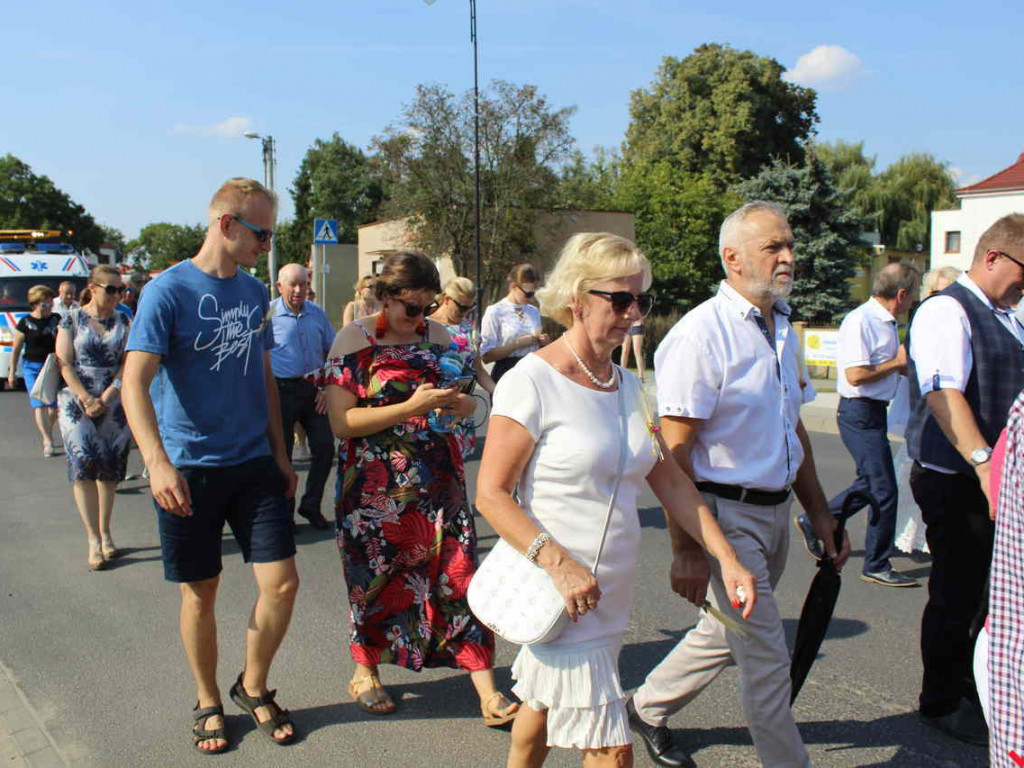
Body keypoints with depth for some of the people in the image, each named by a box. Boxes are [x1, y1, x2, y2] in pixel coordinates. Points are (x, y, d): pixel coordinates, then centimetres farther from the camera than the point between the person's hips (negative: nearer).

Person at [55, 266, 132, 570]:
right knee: (83, 464, -13)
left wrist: (106, 397, -9)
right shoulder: (71, 320, 2)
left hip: (114, 404, 2)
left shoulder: (123, 320, 8)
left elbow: (128, 362, 1)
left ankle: (105, 533, 17)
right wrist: (87, 399, -13)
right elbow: (65, 364, -3)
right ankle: (94, 540, -10)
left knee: (109, 470, 5)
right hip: (77, 402, -2)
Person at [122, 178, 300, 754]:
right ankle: (209, 703, 30)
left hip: (254, 463, 4)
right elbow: (136, 381, -17)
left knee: (282, 582, -2)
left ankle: (254, 687, 23)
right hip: (189, 469, -4)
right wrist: (158, 462, -30)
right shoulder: (168, 291, -10)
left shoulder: (256, 292, 8)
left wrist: (280, 453, 14)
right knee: (201, 593, 8)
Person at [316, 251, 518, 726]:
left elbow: (469, 398, 15)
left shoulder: (438, 337, 5)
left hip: (438, 481, 3)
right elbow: (342, 422, -15)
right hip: (375, 486, -3)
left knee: (457, 573, -1)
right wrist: (411, 407, -23)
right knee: (376, 578, 12)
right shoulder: (354, 340, -7)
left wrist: (460, 403, -10)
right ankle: (365, 671, 36)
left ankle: (486, 688, 6)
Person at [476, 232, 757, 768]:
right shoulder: (533, 382, -14)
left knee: (544, 700, 23)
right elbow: (490, 494, -15)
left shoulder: (629, 386, 8)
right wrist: (558, 563, -26)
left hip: (610, 598, 7)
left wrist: (726, 559, 3)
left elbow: (670, 482, 10)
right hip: (560, 599, -7)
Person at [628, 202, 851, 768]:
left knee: (726, 632, 19)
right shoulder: (702, 333, -16)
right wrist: (687, 550, -20)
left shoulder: (784, 330, 11)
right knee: (765, 656, 0)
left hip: (775, 512, 9)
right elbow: (675, 451, -19)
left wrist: (819, 511, 18)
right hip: (725, 514, -8)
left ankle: (649, 708, 40)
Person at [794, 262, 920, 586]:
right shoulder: (860, 321, -18)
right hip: (860, 413, -10)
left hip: (874, 412, 10)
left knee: (870, 484, 19)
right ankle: (877, 566, 9)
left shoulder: (886, 323, 13)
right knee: (884, 490, -4)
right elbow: (856, 375, -24)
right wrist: (898, 362, -14)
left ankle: (812, 521, 33)